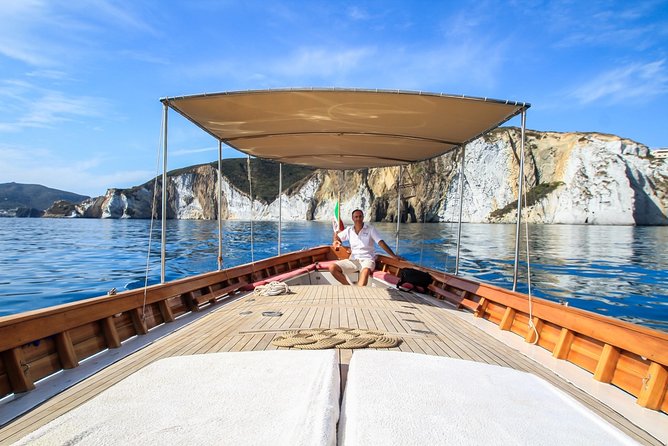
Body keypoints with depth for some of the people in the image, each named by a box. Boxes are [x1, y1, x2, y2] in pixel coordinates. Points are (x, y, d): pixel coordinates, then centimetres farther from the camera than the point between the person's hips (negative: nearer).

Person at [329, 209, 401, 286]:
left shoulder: (370, 229, 2)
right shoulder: (349, 230, 11)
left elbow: (382, 243, -5)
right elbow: (337, 237, 22)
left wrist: (394, 256, -15)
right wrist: (335, 241, -5)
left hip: (367, 259, -4)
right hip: (353, 260, 4)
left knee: (366, 271, -41)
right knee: (332, 267, -19)